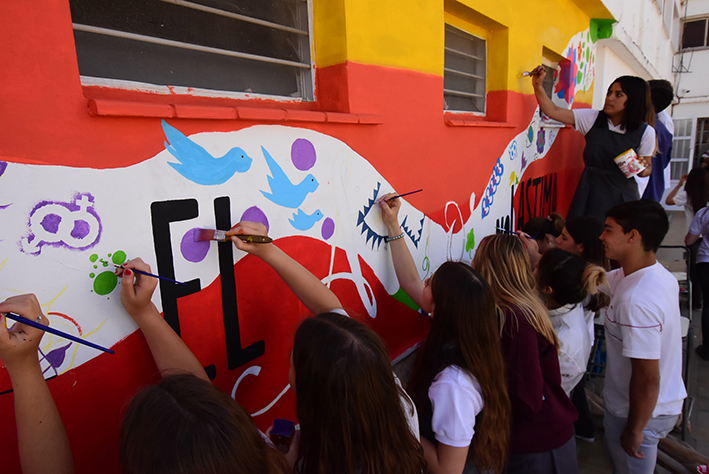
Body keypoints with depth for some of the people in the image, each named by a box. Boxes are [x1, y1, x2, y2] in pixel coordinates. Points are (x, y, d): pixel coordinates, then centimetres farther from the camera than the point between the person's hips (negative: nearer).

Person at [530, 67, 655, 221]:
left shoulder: (645, 131, -2)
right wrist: (538, 86, -16)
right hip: (589, 189, 1)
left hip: (621, 193, -1)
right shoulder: (591, 118, -1)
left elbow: (648, 166, 7)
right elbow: (553, 111, -8)